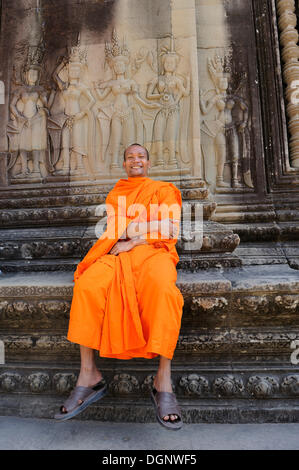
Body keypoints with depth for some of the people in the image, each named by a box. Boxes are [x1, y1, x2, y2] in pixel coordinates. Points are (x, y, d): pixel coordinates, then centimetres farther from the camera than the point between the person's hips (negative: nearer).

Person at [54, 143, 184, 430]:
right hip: (117, 253, 3)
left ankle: (163, 381, -27)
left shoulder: (163, 190, 17)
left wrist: (132, 242, -9)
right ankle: (88, 375, -19)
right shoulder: (115, 195, 27)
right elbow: (110, 231, 20)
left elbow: (169, 229, 2)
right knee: (87, 285, -28)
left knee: (163, 289, -37)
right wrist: (113, 247, -5)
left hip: (152, 250, -2)